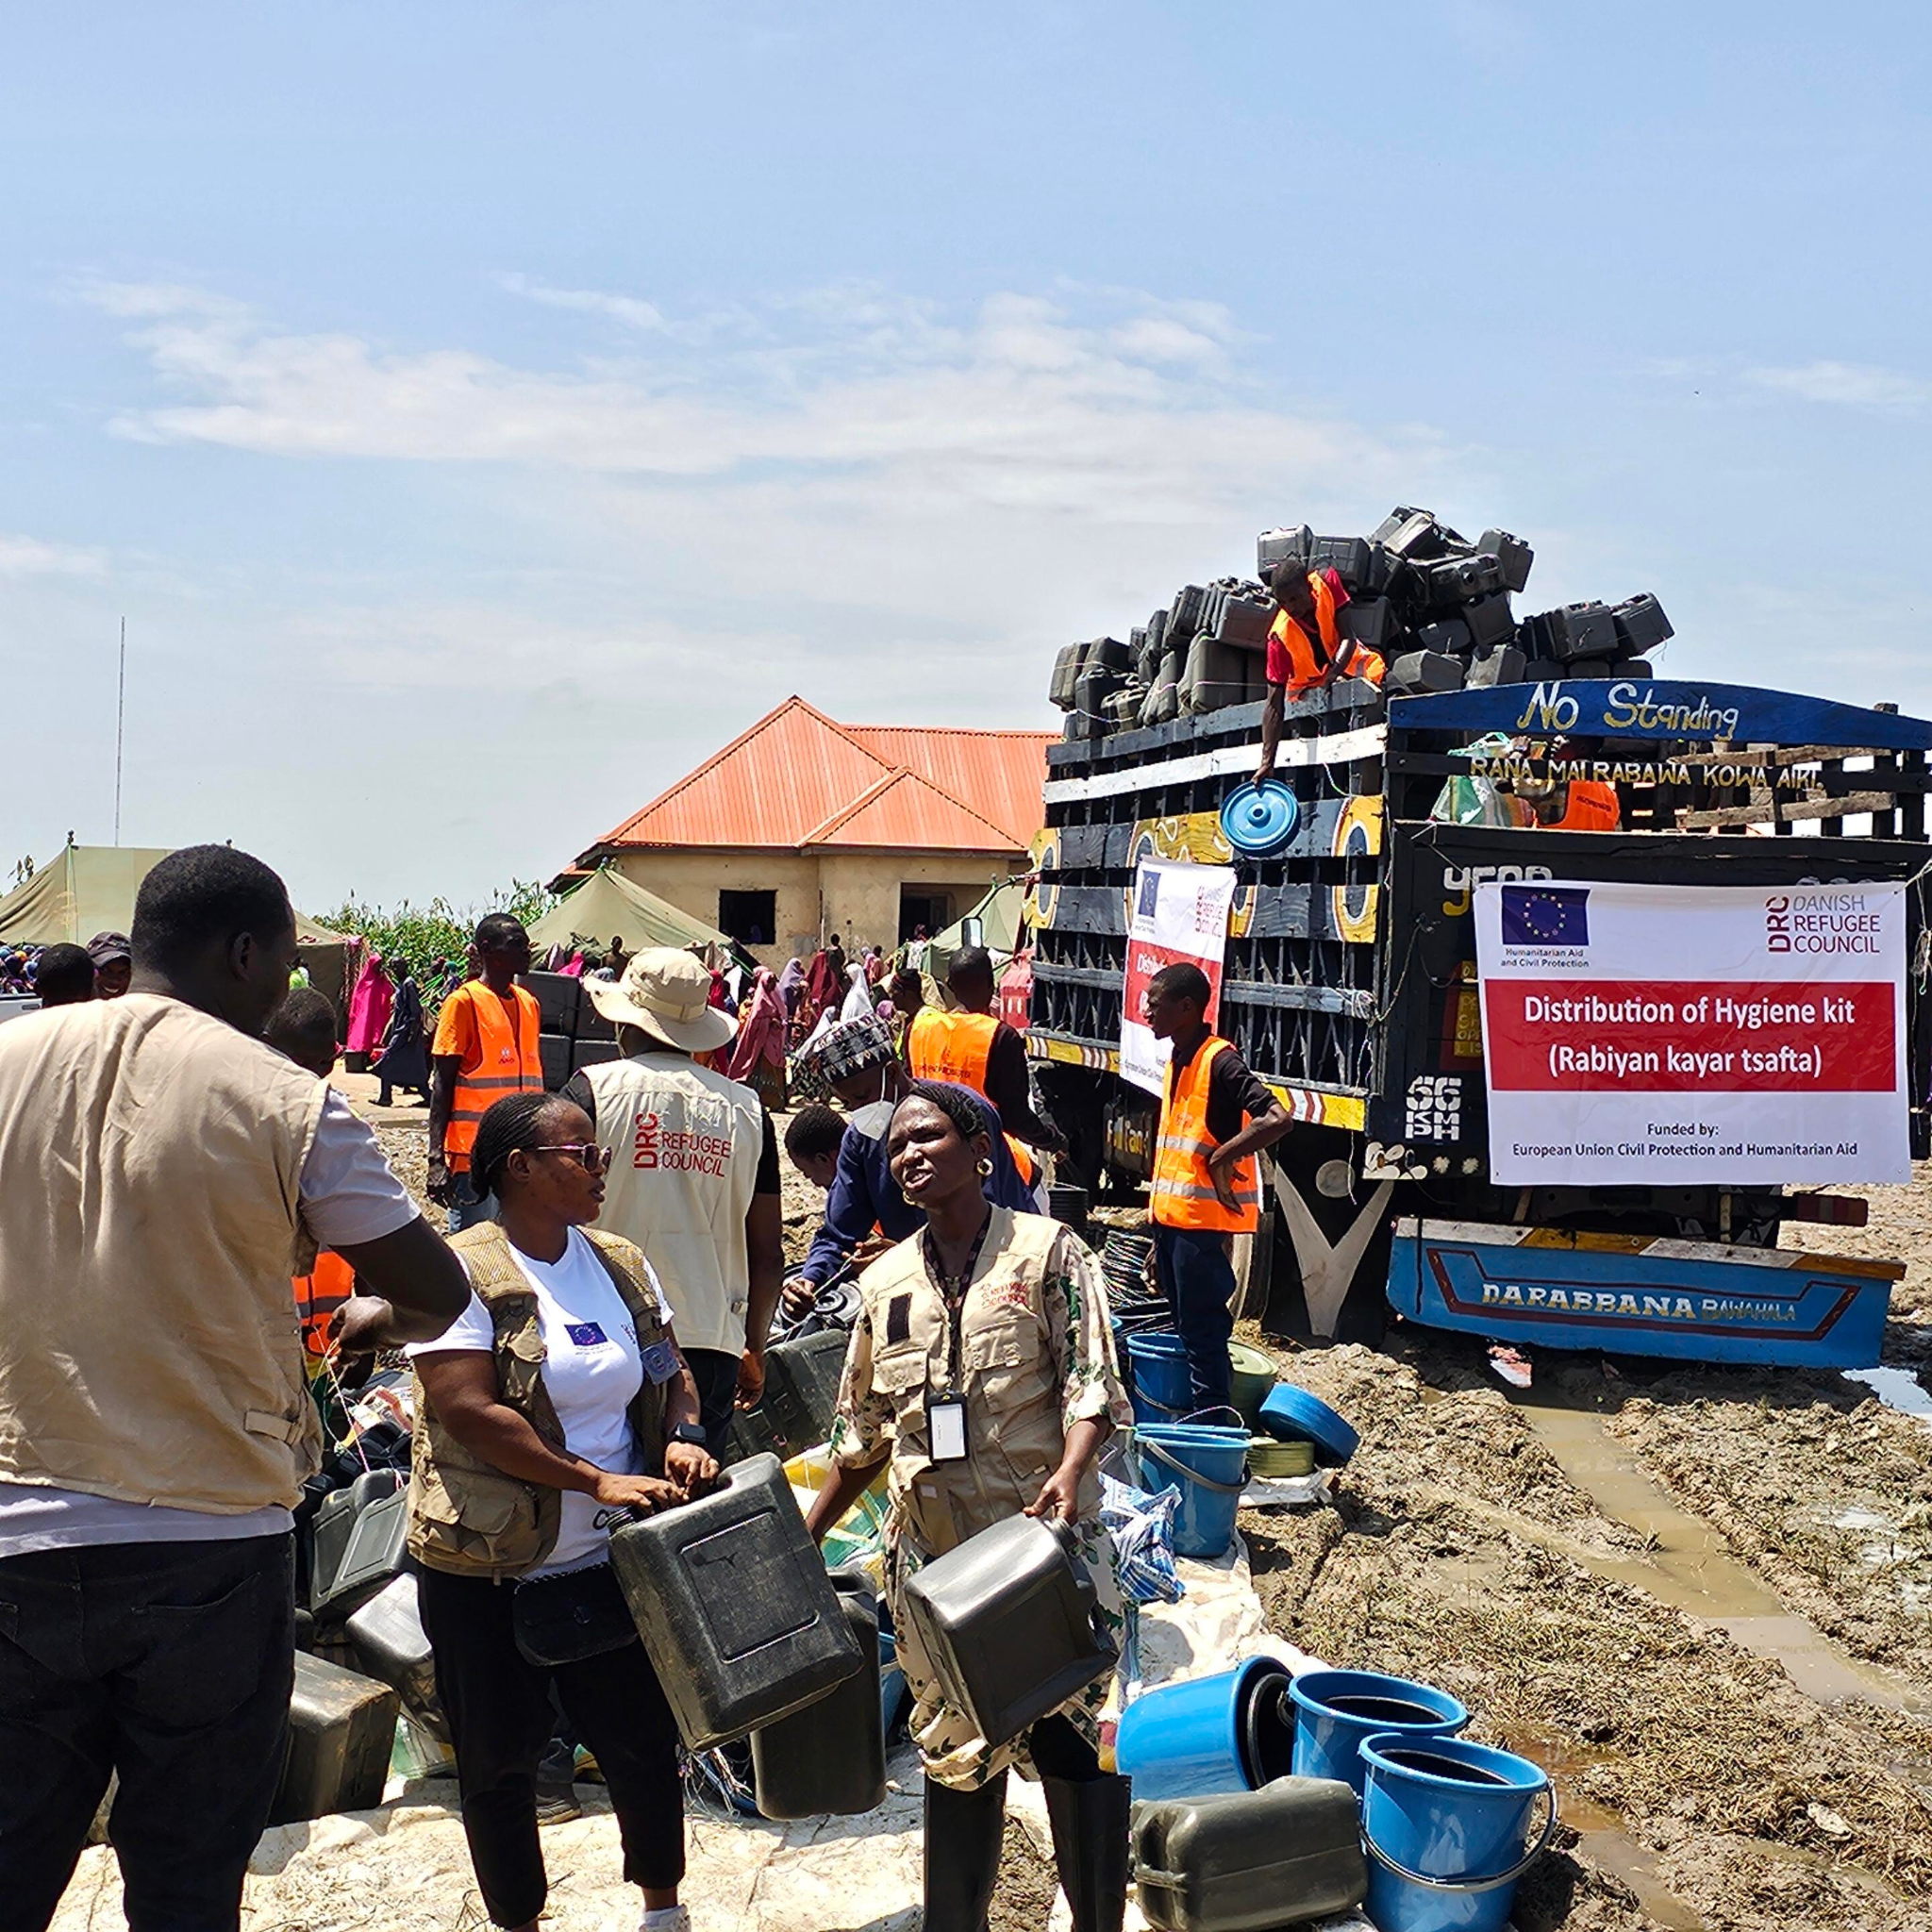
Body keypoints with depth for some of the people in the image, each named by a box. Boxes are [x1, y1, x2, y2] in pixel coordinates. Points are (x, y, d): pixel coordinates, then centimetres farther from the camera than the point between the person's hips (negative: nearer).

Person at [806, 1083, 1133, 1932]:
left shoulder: (1046, 1250, -3)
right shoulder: (884, 1283, 10)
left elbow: (1092, 1385, -9)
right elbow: (862, 1435, 17)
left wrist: (1068, 1474, -27)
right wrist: (804, 1537, 14)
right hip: (933, 1555, 4)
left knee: (1074, 1746, -1)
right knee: (956, 1754, 14)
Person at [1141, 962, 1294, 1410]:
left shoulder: (1219, 1061, -14)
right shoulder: (1177, 1062, 14)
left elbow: (1278, 1119, -27)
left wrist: (1223, 1157, -19)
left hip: (1202, 1222, -9)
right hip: (1170, 1219, 9)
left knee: (1203, 1333, -5)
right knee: (1187, 1327, 14)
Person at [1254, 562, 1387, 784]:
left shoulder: (1326, 583, -27)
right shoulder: (1280, 636, -31)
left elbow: (1348, 636, -21)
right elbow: (1274, 704, -31)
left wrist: (1333, 674, -40)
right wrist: (1267, 762, -38)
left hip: (1348, 662, 2)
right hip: (1310, 685, -2)